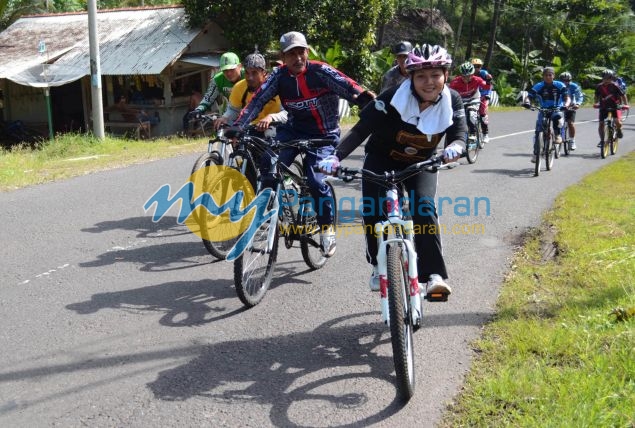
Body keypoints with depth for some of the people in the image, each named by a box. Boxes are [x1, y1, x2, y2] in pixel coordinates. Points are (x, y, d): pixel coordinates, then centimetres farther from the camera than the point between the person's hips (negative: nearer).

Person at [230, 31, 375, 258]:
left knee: (317, 181, -20)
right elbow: (257, 101, -12)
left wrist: (366, 99, -47)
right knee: (268, 164, -22)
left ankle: (327, 228, 5)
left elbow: (348, 86, -29)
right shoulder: (279, 76, -8)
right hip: (293, 130, 3)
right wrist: (236, 128, -22)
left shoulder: (320, 71, -17)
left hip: (323, 136, -3)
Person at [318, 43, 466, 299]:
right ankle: (379, 268, 9)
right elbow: (361, 129, -32)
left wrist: (454, 148, -48)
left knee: (424, 208, -23)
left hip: (421, 164, 1)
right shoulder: (393, 98, -28)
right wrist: (336, 156, -48)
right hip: (381, 159, -1)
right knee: (372, 211, -16)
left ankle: (434, 276, -19)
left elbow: (458, 134, -21)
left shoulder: (452, 101, -18)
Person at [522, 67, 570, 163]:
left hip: (556, 109, -1)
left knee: (558, 117, -36)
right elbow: (529, 96, -14)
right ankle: (536, 153, 2)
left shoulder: (560, 85, -10)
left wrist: (566, 104, -36)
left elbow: (567, 98, -13)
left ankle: (558, 135, -8)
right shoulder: (538, 86, -10)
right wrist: (526, 102, -38)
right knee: (538, 130, -9)